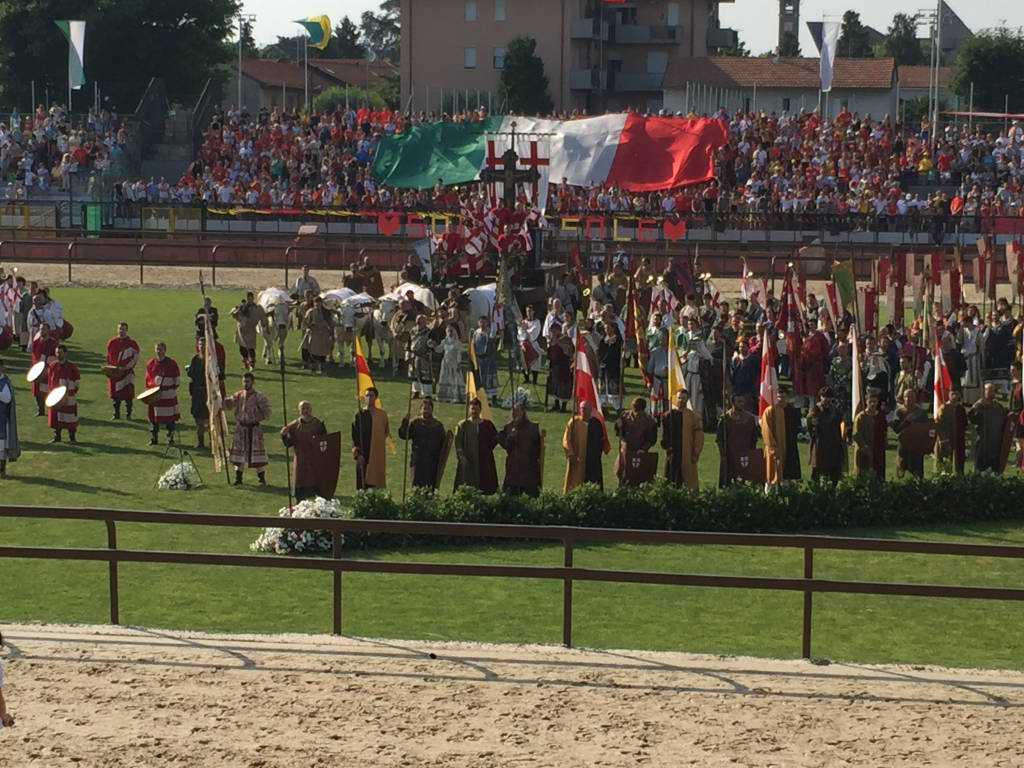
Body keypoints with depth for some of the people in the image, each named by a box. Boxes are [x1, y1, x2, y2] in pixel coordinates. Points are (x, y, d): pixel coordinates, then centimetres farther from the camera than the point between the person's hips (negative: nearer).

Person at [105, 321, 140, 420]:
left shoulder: (132, 343, -3)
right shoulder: (112, 342, 6)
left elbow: (136, 358, -3)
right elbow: (108, 357, 14)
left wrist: (125, 368, -12)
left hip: (127, 372, -3)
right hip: (114, 373, 3)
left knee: (128, 395, -1)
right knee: (115, 394, 7)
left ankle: (128, 414, 11)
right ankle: (116, 414, 18)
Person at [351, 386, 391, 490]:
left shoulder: (382, 414, 8)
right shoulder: (360, 414, 0)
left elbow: (386, 432, 20)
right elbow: (355, 436, -3)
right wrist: (358, 454, -11)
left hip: (378, 454, 2)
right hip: (363, 455, -2)